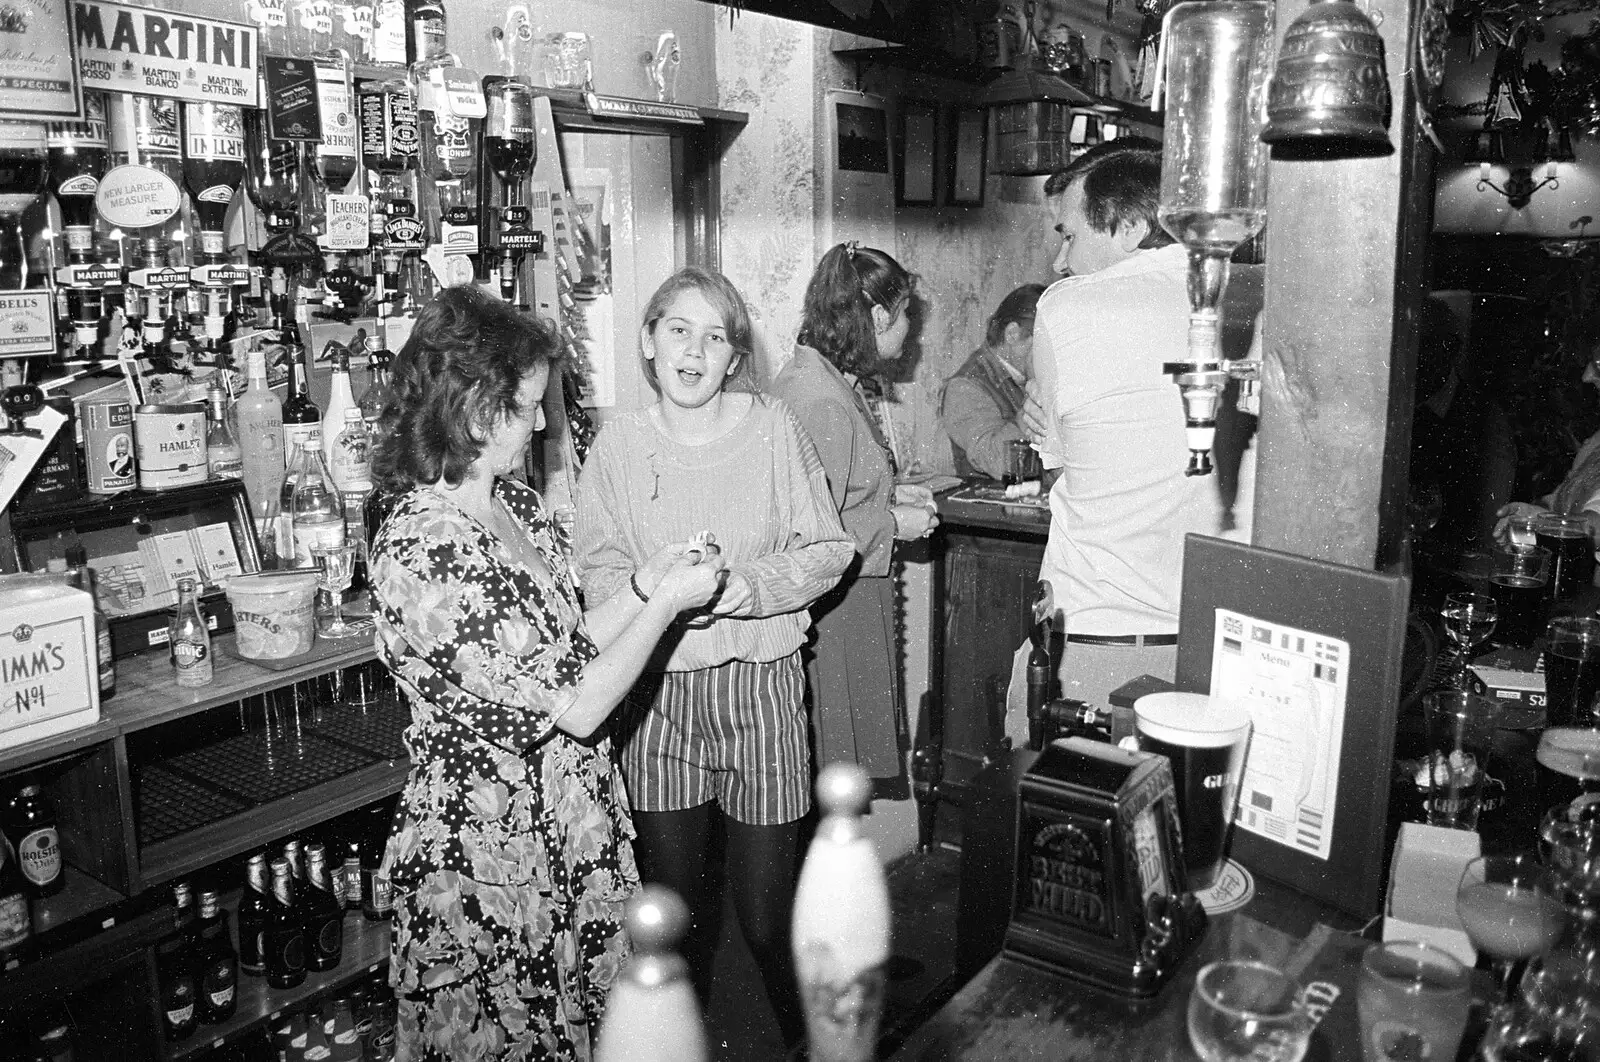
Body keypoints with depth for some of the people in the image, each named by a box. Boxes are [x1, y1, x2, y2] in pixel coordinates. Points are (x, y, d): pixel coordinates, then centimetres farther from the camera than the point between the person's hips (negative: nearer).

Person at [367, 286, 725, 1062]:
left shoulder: (513, 505, 3)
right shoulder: (424, 554, -27)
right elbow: (576, 706, -24)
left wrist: (643, 587, -2)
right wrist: (666, 605, -14)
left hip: (571, 823, 8)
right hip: (487, 857, -8)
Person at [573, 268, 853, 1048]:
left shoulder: (773, 429, -2)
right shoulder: (619, 444, 2)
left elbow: (829, 549, -1)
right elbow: (596, 567, -1)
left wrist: (750, 584, -17)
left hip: (760, 683, -1)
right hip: (657, 690, 2)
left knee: (767, 909, 5)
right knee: (671, 898, 14)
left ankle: (807, 1038, 33)